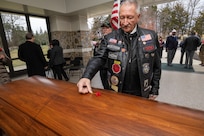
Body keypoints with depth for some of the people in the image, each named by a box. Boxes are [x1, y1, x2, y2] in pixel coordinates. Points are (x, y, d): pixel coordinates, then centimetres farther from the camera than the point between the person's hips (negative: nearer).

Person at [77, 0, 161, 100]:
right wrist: (86, 77, -30)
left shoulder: (151, 37, -3)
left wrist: (154, 91, 2)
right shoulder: (110, 38, -4)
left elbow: (156, 67, 2)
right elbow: (99, 58, -12)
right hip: (117, 93, 0)